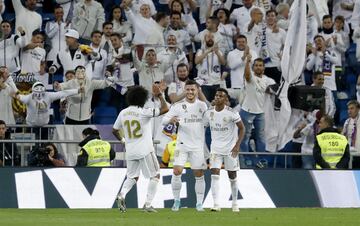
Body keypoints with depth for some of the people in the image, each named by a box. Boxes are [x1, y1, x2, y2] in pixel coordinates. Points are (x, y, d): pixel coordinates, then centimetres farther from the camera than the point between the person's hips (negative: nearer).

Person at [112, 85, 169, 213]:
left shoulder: (123, 113, 3)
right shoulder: (143, 112, -14)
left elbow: (114, 130, 14)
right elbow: (165, 109, -16)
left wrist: (122, 140, 30)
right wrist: (159, 95, -7)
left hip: (130, 151, 5)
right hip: (145, 150, -5)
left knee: (132, 177, 19)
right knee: (155, 175, 8)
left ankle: (122, 194, -9)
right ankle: (148, 204, 2)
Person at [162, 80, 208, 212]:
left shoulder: (202, 105, 6)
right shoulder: (178, 106, -1)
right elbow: (164, 120, -5)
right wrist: (171, 120, -26)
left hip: (198, 145, 2)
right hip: (182, 144, -2)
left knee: (199, 175, 3)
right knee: (177, 171, -13)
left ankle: (199, 203, 12)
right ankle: (176, 201, 2)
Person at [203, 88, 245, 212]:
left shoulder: (231, 113, -13)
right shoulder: (208, 113, -1)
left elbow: (242, 128, -7)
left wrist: (237, 145, -15)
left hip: (230, 149, -2)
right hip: (215, 148, 2)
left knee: (232, 176, 8)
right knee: (215, 174, -13)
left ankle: (235, 203, 24)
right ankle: (216, 204, -17)